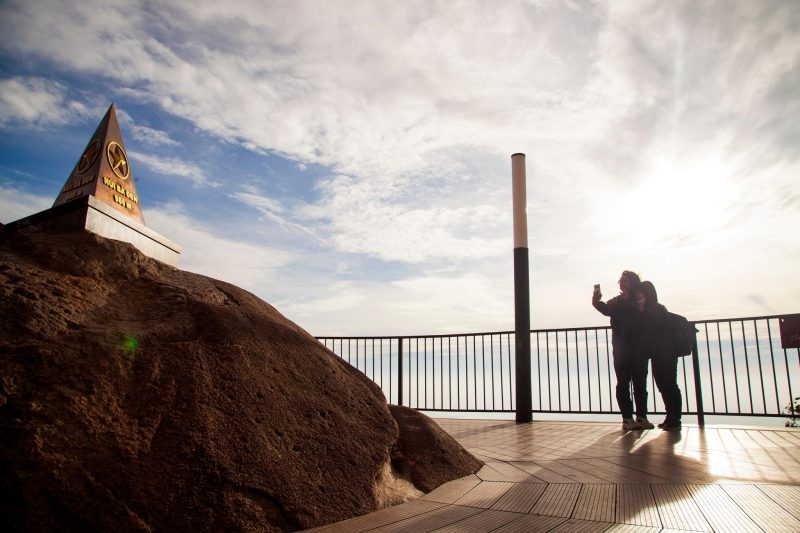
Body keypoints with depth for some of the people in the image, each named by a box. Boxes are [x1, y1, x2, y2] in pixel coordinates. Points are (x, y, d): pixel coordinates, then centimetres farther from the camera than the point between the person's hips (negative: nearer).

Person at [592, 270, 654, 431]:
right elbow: (607, 310, -9)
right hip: (621, 349, 0)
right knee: (623, 383, -3)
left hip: (638, 348, 0)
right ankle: (627, 418, -2)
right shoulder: (617, 302, 10)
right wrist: (597, 303, -27)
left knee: (640, 382, 3)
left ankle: (641, 416, 8)